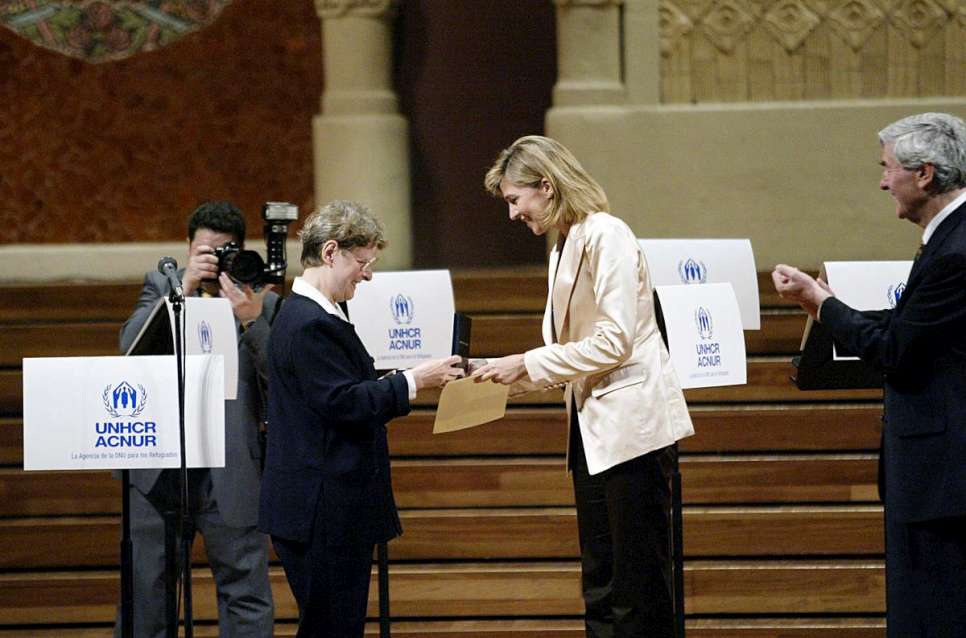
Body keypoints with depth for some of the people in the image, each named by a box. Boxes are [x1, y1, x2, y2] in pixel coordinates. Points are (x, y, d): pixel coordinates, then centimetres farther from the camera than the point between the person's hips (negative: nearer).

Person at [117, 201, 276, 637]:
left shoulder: (263, 303, 3)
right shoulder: (162, 286, 9)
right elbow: (130, 344, -8)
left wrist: (251, 320, -19)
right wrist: (184, 287, -15)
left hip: (231, 472, -2)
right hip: (159, 467, 2)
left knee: (245, 591, 2)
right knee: (144, 587, 8)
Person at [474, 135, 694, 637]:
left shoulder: (605, 236, -12)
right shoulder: (564, 248, 15)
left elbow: (612, 342, -19)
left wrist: (527, 364, -15)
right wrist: (515, 378, 2)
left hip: (630, 424, -9)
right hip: (592, 427, 9)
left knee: (639, 588, -5)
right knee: (600, 583, 10)